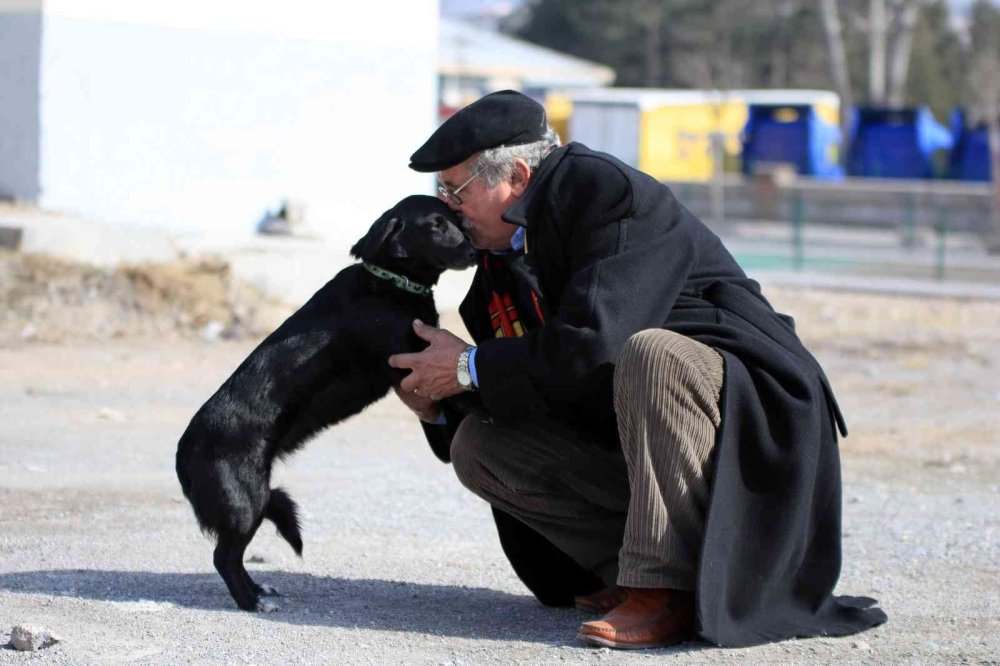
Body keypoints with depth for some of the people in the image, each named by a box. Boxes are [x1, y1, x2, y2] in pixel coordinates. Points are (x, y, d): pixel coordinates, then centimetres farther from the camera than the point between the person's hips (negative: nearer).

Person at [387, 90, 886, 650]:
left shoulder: (610, 192, -17)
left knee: (648, 354, -37)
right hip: (621, 446, 9)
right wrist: (437, 408, -4)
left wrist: (471, 368, -16)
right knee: (477, 444, -2)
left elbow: (591, 346, -29)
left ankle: (671, 590, -28)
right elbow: (529, 391, 15)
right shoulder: (505, 253, 9)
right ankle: (635, 571, -5)